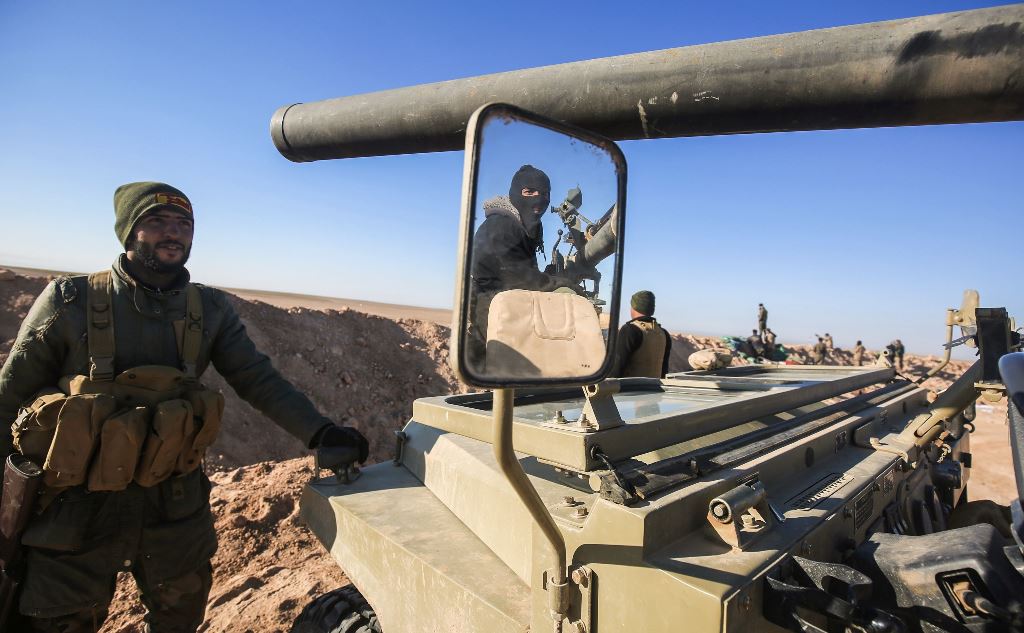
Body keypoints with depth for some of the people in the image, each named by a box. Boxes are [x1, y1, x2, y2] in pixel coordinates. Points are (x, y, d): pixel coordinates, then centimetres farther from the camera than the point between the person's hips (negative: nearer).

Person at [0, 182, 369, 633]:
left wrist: (319, 433, -20)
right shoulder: (69, 301, -10)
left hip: (175, 505, 3)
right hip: (78, 509, -2)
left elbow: (259, 380, -7)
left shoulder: (211, 311, -4)